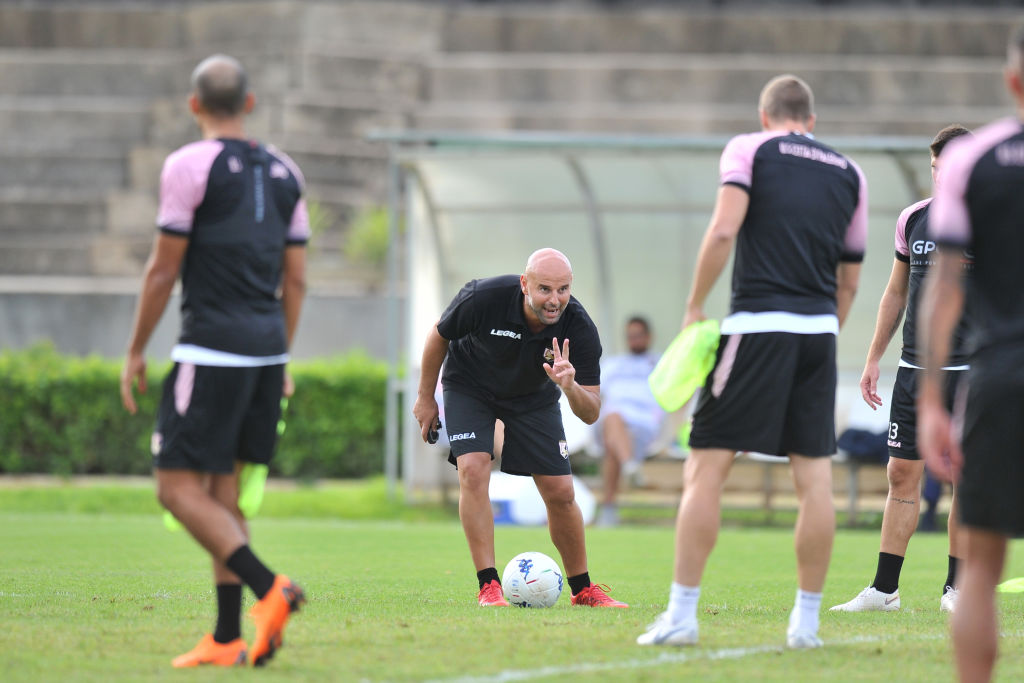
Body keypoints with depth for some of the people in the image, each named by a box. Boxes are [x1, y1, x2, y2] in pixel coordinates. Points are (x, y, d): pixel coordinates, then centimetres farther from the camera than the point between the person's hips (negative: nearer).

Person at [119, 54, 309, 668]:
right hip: (267, 344, 7)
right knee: (222, 490, 12)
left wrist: (136, 351, 1)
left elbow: (164, 267, -7)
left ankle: (269, 588, -23)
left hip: (211, 350, -7)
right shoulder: (283, 172, 12)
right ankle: (227, 639, 7)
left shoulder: (191, 165, -7)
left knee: (179, 488, -5)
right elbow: (296, 278, 14)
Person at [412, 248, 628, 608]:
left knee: (560, 493, -4)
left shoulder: (579, 329, -29)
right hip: (469, 386, -2)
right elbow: (439, 335, -12)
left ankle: (582, 589, 15)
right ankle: (489, 586, -16)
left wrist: (570, 388, -47)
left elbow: (591, 413, -25)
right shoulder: (485, 297, -34)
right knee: (473, 470, -22)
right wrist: (425, 397, -2)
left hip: (534, 396, 2)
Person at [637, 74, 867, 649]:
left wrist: (695, 308, -4)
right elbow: (850, 280, 17)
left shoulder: (749, 149, 4)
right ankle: (807, 621, 6)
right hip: (819, 332, 4)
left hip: (757, 327, -4)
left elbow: (724, 230, -11)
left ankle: (682, 616, -5)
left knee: (705, 472, -1)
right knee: (815, 479, 5)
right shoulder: (849, 172, 16)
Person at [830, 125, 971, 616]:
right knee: (902, 474, 1)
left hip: (970, 369, -4)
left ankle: (957, 588, 8)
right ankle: (884, 588, 3)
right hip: (914, 368, 4)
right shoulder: (913, 219, 9)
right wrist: (874, 359, 16)